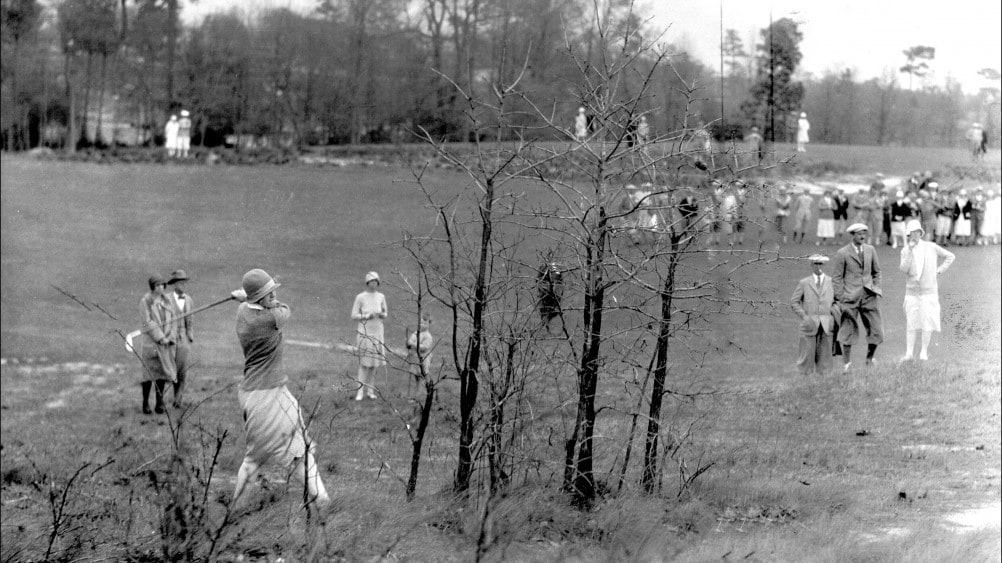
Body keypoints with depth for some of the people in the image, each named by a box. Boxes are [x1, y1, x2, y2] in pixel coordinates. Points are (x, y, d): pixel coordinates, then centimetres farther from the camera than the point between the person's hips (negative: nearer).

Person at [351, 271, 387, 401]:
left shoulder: (381, 297, 7)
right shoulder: (360, 297, -4)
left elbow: (385, 314, 15)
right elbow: (354, 315, -2)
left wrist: (382, 315, -8)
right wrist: (367, 316, -17)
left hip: (377, 331, 4)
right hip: (364, 331, -4)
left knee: (374, 361, 4)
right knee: (364, 361, -8)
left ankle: (370, 390, 11)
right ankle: (360, 391, -7)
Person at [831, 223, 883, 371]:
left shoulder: (870, 250, 8)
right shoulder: (842, 253, -4)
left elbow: (876, 272, 21)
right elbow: (836, 277, -3)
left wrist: (876, 289, 8)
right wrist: (841, 298, -8)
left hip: (869, 297, 4)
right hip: (850, 297, -4)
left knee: (876, 330, -1)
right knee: (847, 330, 1)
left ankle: (870, 359, 18)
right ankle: (846, 362, 15)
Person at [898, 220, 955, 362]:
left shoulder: (931, 247, -2)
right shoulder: (905, 250, 0)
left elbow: (950, 256, 10)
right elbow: (904, 269, -15)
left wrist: (939, 271, 0)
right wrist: (909, 250, -22)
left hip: (929, 290, -1)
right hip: (912, 290, 1)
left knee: (927, 321, -4)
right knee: (912, 323, 0)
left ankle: (924, 351, 3)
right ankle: (909, 353, -1)